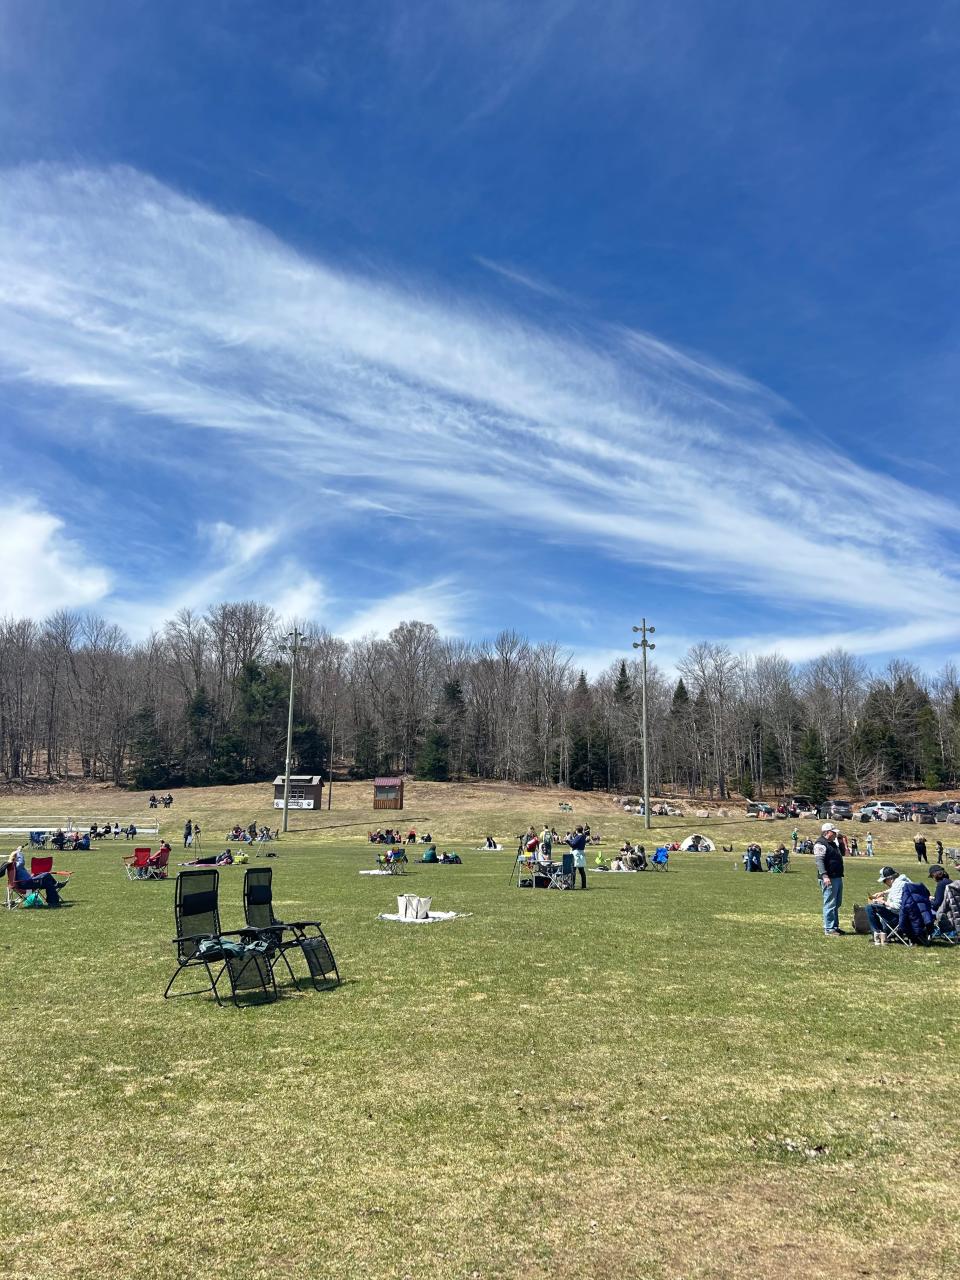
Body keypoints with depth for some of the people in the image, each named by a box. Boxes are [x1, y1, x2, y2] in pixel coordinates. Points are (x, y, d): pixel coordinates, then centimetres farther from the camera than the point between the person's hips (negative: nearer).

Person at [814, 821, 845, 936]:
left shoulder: (833, 844, 20)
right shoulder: (821, 844, -12)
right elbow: (819, 861, -23)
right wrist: (824, 876, -29)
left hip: (838, 878, 10)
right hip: (829, 879, -10)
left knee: (837, 904, 16)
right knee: (830, 904, -8)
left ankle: (835, 926, 26)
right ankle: (829, 930, -5)